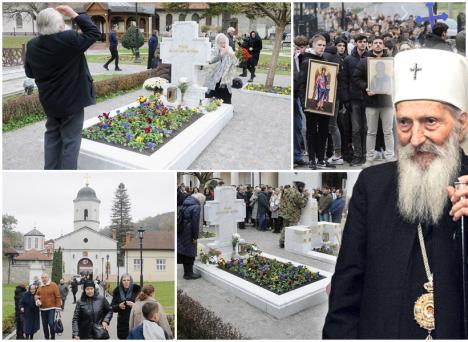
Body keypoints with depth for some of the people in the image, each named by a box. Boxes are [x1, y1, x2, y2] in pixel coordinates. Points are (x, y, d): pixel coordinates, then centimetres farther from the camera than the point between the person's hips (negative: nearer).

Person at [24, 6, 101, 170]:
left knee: (52, 135, 22)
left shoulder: (32, 45, -7)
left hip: (48, 101, 5)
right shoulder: (69, 39, -23)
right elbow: (94, 32, -10)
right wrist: (74, 15, -6)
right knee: (71, 140, 4)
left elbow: (30, 73, 5)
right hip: (71, 100, -5)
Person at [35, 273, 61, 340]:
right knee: (44, 324, 9)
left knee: (51, 323, -13)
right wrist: (37, 300, -1)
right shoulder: (40, 287, 10)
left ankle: (52, 338, 1)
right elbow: (37, 295, 23)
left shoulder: (53, 285, -5)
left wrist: (58, 307, -11)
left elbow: (58, 297, -7)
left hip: (51, 308, -5)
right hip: (43, 309, 5)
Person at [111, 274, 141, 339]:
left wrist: (134, 304, -19)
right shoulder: (117, 291, 5)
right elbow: (112, 307, 9)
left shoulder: (136, 289, -3)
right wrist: (119, 306, -12)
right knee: (122, 337, 3)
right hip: (122, 322, 3)